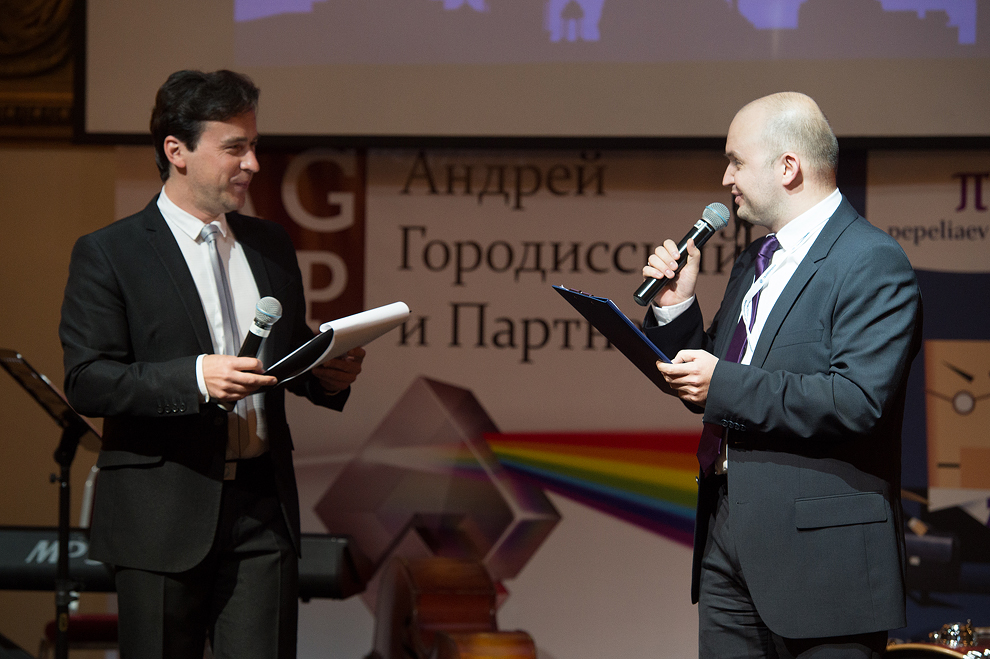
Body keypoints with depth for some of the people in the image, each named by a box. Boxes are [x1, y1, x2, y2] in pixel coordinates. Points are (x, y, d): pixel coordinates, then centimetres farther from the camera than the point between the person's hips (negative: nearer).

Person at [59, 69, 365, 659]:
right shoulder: (108, 254, -2)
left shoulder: (271, 245, 16)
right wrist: (195, 378, -24)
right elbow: (87, 383, -11)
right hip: (162, 520, -4)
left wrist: (329, 374, 0)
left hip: (263, 507, 4)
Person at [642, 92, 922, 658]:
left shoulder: (874, 262, -11)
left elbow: (859, 402, -23)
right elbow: (709, 390, 21)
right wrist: (677, 305, 5)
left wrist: (724, 384, -20)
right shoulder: (755, 262, 18)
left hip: (820, 548, -8)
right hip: (727, 535, 8)